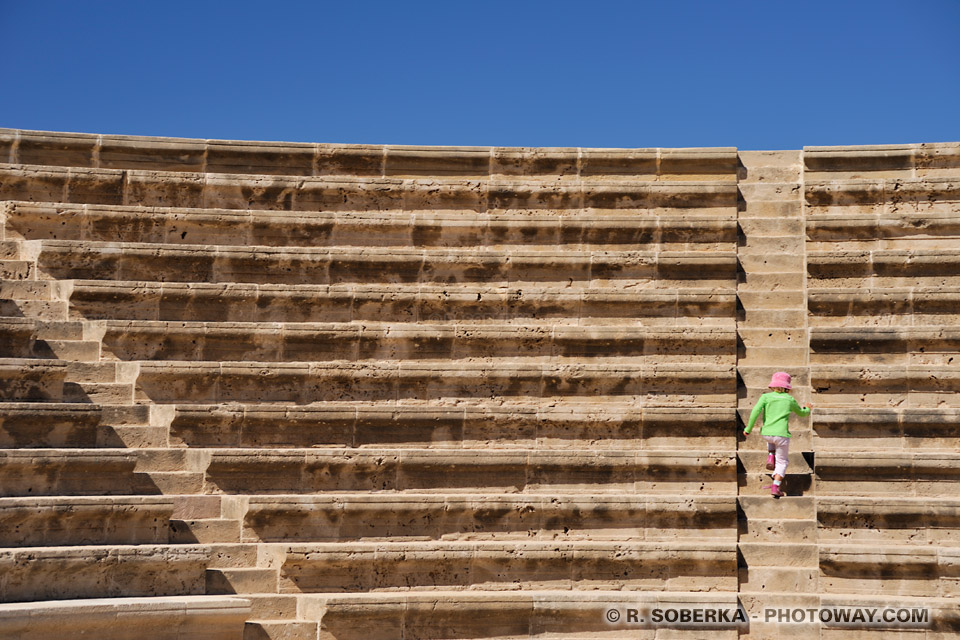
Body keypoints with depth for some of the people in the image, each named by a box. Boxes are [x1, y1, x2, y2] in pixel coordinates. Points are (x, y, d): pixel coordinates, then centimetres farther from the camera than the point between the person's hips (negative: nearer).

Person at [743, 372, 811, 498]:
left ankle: (771, 457, 17)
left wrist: (748, 429, -3)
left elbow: (756, 411, -12)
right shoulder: (790, 399, 6)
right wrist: (807, 410, 48)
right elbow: (801, 413, 24)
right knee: (782, 462, 14)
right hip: (782, 435, -1)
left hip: (766, 434, 1)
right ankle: (775, 487, -2)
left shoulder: (766, 397, 1)